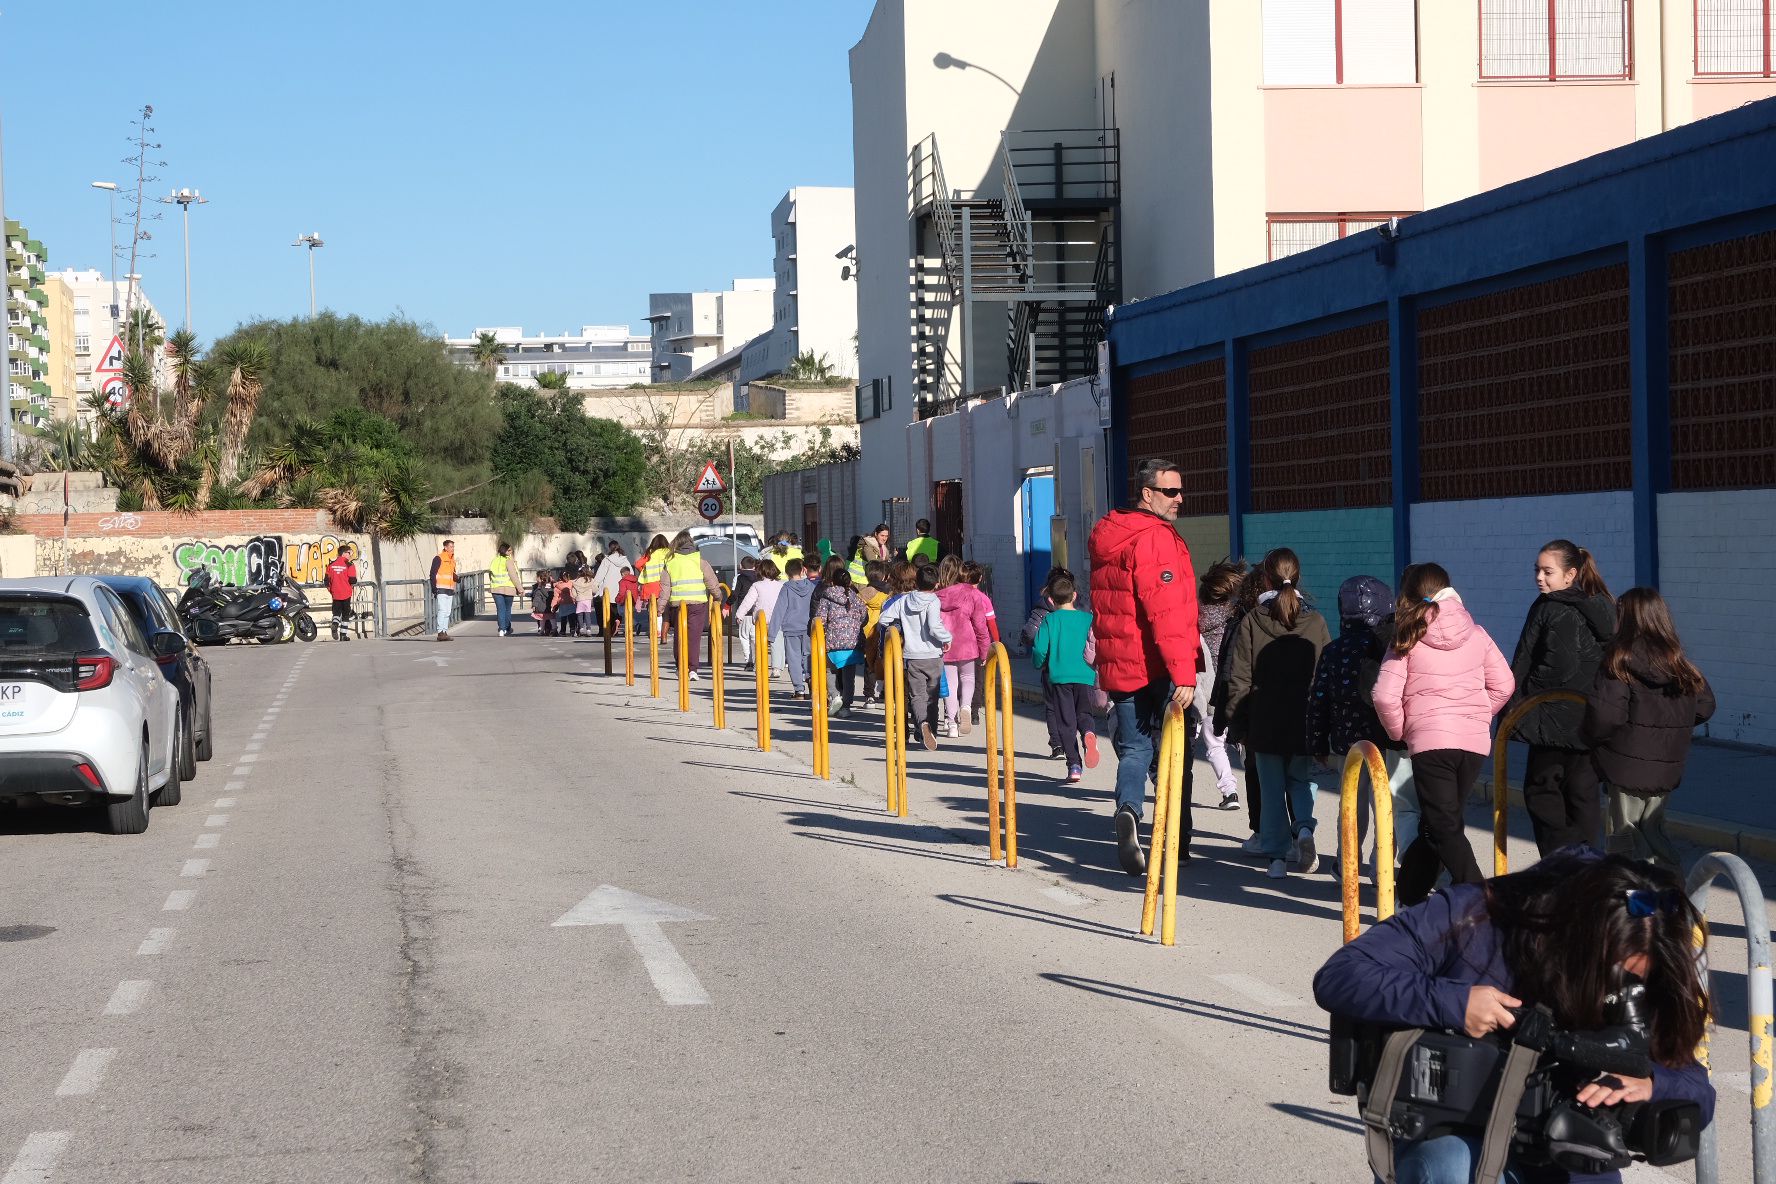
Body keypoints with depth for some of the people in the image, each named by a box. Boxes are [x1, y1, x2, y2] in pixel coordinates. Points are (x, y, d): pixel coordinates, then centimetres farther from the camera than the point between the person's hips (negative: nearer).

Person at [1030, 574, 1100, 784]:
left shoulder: (1049, 620, -2)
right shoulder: (1088, 618, 2)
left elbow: (1040, 650, -6)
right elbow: (1097, 647, -3)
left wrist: (1040, 664, 14)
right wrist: (1094, 665, 16)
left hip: (1058, 677, -1)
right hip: (1085, 677, 1)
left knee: (1066, 723, 7)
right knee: (1084, 714, 16)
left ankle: (1074, 766, 1)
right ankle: (1089, 733, -19)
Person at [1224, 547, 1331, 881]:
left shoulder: (1251, 622, -5)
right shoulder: (1315, 622, -2)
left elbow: (1239, 680, -5)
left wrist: (1238, 725, 2)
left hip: (1265, 724, -1)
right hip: (1307, 724, 1)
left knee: (1272, 790, 9)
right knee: (1303, 779, 17)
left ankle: (1276, 854, 6)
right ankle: (1304, 827, -9)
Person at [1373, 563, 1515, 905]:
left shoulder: (1410, 639, -2)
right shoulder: (1475, 633, 7)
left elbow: (1386, 696, -9)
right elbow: (1502, 685, 8)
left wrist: (1399, 732, 8)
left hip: (1430, 739, -5)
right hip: (1475, 740, 5)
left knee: (1443, 827, -5)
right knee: (1440, 822, 17)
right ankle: (1411, 891, 28)